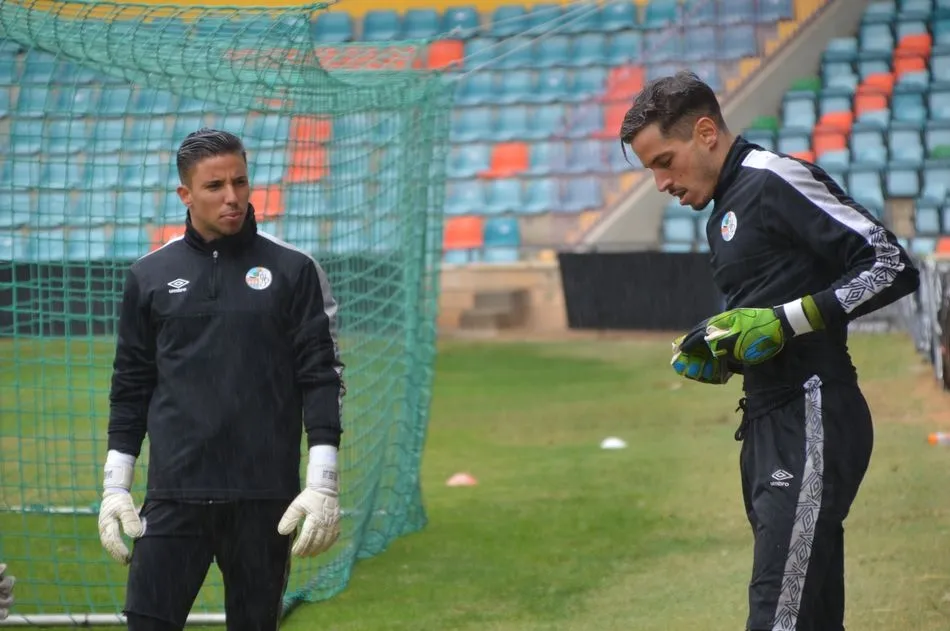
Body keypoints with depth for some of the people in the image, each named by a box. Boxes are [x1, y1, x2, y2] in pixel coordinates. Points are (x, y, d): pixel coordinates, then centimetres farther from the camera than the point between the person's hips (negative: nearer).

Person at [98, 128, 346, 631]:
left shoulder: (294, 271, 4)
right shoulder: (149, 276, 9)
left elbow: (322, 377, 2)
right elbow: (131, 387, 14)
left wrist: (323, 482, -6)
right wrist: (115, 486, 8)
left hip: (266, 496, -1)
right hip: (174, 495, 1)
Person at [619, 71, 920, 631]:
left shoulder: (775, 180, -9)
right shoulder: (726, 212, 21)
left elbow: (893, 267, -14)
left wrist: (785, 320, -18)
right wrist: (719, 357, 7)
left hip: (813, 418, -10)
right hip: (768, 425, 10)